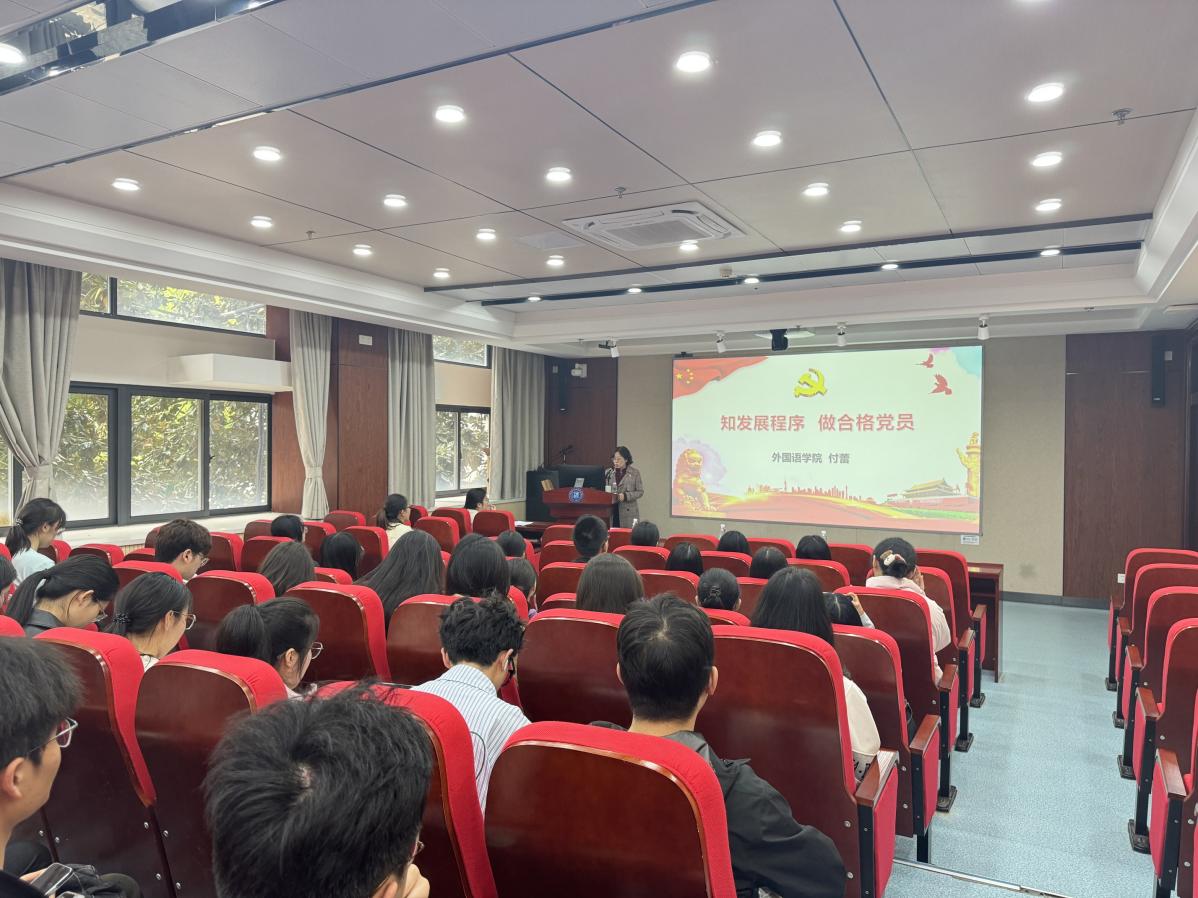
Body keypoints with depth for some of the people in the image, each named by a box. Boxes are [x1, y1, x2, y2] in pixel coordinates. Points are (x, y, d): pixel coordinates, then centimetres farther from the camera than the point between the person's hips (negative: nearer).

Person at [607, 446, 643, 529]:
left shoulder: (635, 473, 5)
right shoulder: (608, 472, 12)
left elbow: (640, 491, 0)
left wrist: (625, 496, -13)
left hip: (628, 512, -2)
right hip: (610, 512, 2)